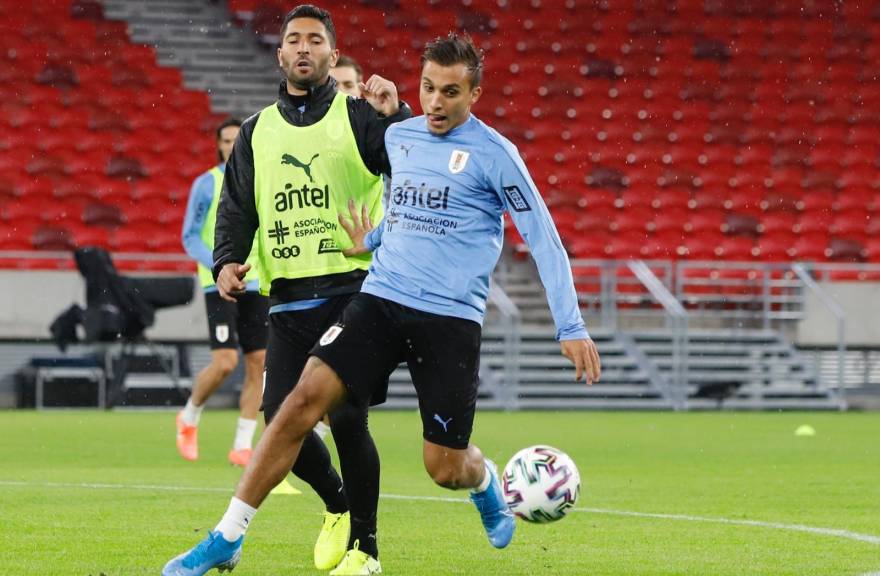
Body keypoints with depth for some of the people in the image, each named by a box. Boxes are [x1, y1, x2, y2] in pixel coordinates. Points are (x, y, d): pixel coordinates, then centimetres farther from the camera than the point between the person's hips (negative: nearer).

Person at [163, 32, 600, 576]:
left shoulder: (493, 154, -6)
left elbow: (544, 239, -2)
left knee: (445, 467, -2)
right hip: (382, 299, 4)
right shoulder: (398, 136, 10)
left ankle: (486, 482, 38)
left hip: (451, 317, -4)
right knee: (305, 398, -16)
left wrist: (572, 327, -5)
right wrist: (370, 240, 14)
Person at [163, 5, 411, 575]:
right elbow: (236, 207, 16)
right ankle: (338, 505, 28)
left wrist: (395, 116, -23)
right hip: (287, 302, 5)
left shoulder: (359, 116, 3)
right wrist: (228, 261, -1)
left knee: (345, 417, -14)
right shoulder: (258, 131, 16)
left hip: (352, 292, -5)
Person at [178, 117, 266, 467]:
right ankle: (189, 418, 13)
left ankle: (242, 446, 4)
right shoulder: (207, 184, -2)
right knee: (224, 363, -14)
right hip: (219, 285, -5)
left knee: (258, 363, -2)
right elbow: (190, 238, -4)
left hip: (256, 284, 5)